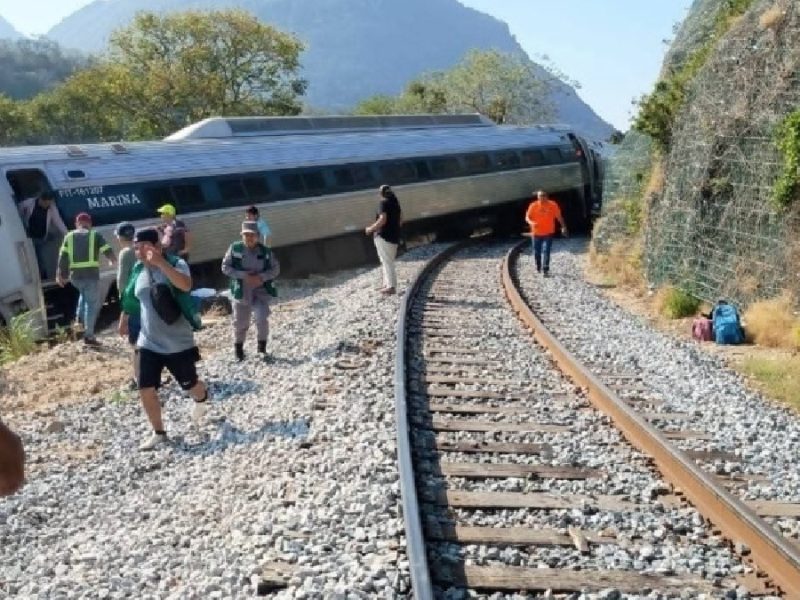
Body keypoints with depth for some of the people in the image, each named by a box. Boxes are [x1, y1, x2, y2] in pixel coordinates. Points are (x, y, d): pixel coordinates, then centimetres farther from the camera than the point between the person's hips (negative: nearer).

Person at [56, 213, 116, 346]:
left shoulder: (69, 236, 13)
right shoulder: (95, 235, 6)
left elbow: (62, 257, 6)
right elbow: (108, 251, 4)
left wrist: (60, 274, 8)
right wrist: (113, 261, 25)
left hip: (75, 275, 4)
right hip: (91, 274, -4)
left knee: (84, 295, 33)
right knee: (92, 304, 2)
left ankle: (79, 320, 17)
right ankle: (89, 336, -1)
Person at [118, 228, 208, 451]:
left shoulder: (176, 264, -16)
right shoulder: (138, 270, 2)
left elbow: (186, 285, -39)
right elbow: (131, 298, 20)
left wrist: (160, 262, -45)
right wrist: (123, 321, 27)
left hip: (178, 343, -4)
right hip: (148, 343, 4)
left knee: (190, 385, 12)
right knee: (146, 390, -2)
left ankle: (201, 400, 49)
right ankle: (158, 433, 17)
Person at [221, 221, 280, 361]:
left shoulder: (265, 251, -2)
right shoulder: (235, 248, -7)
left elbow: (275, 268, 1)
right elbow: (225, 267, -7)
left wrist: (261, 277, -16)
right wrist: (243, 275, -19)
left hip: (261, 291, 0)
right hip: (241, 291, 0)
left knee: (262, 319, -15)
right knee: (240, 322, 10)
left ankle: (262, 347, 8)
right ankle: (238, 349, 32)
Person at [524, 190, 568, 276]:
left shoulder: (553, 205, -4)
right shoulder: (533, 205, -5)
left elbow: (559, 216, 3)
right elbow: (527, 217, -5)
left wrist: (563, 227, -2)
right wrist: (531, 223, -26)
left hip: (548, 233, -1)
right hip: (536, 233, 1)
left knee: (546, 251, -13)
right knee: (537, 252, 11)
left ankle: (545, 270, -13)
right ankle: (538, 267, 34)